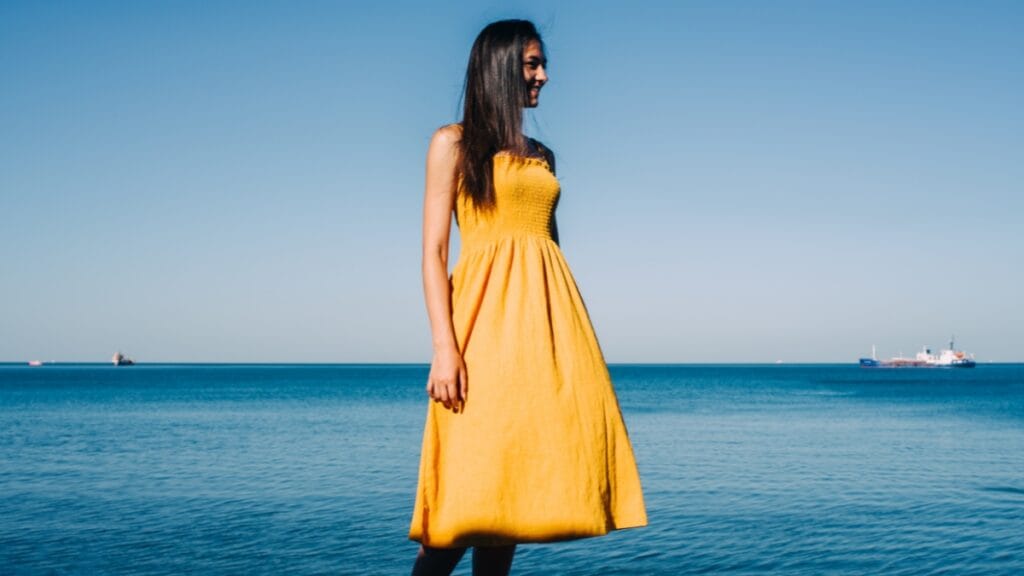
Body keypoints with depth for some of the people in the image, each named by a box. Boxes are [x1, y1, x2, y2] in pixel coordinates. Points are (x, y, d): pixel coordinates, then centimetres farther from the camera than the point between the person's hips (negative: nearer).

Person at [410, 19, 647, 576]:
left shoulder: (542, 156, 20)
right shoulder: (454, 143, 4)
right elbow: (434, 252, -4)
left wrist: (568, 337, 12)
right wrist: (444, 347, -15)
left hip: (545, 317, 6)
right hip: (489, 314, -5)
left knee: (513, 478, 3)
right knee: (474, 481, -11)